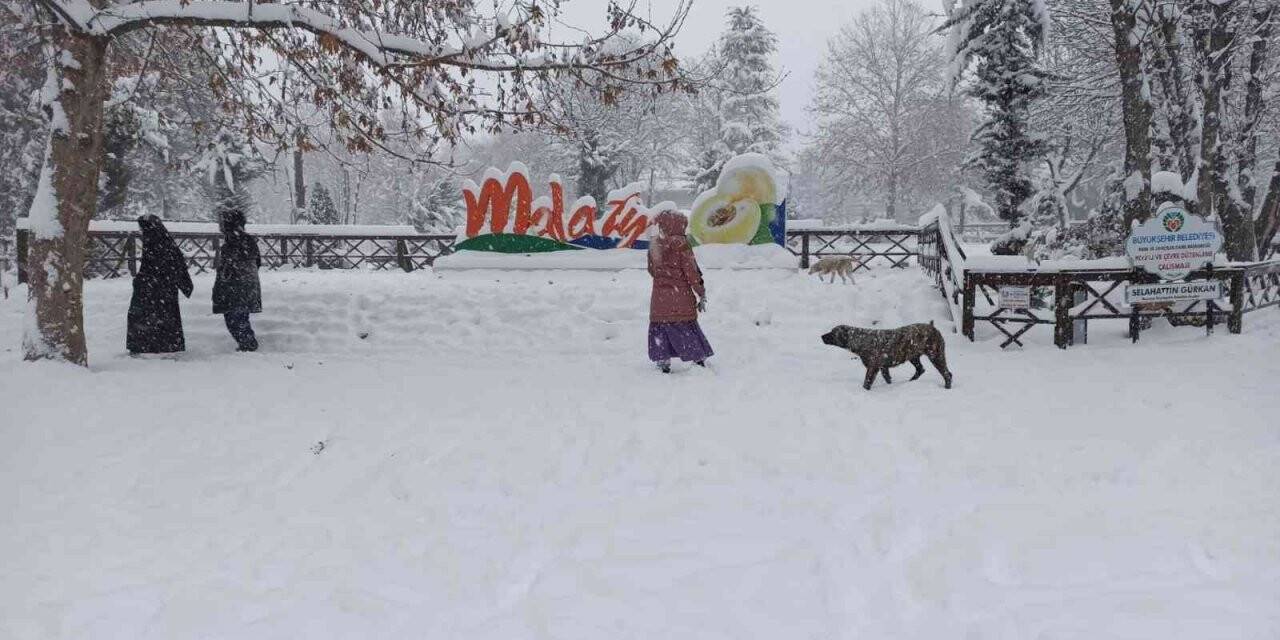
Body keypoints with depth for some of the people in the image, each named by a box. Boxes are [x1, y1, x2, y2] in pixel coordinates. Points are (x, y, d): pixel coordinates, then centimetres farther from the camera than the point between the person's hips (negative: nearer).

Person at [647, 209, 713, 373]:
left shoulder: (654, 245, 3)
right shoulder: (681, 243, -11)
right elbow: (691, 271, -10)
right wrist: (701, 293, -3)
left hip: (659, 299, 3)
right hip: (681, 297, -3)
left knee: (660, 330, 11)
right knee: (688, 330, 6)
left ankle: (663, 363, 9)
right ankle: (700, 361, 11)